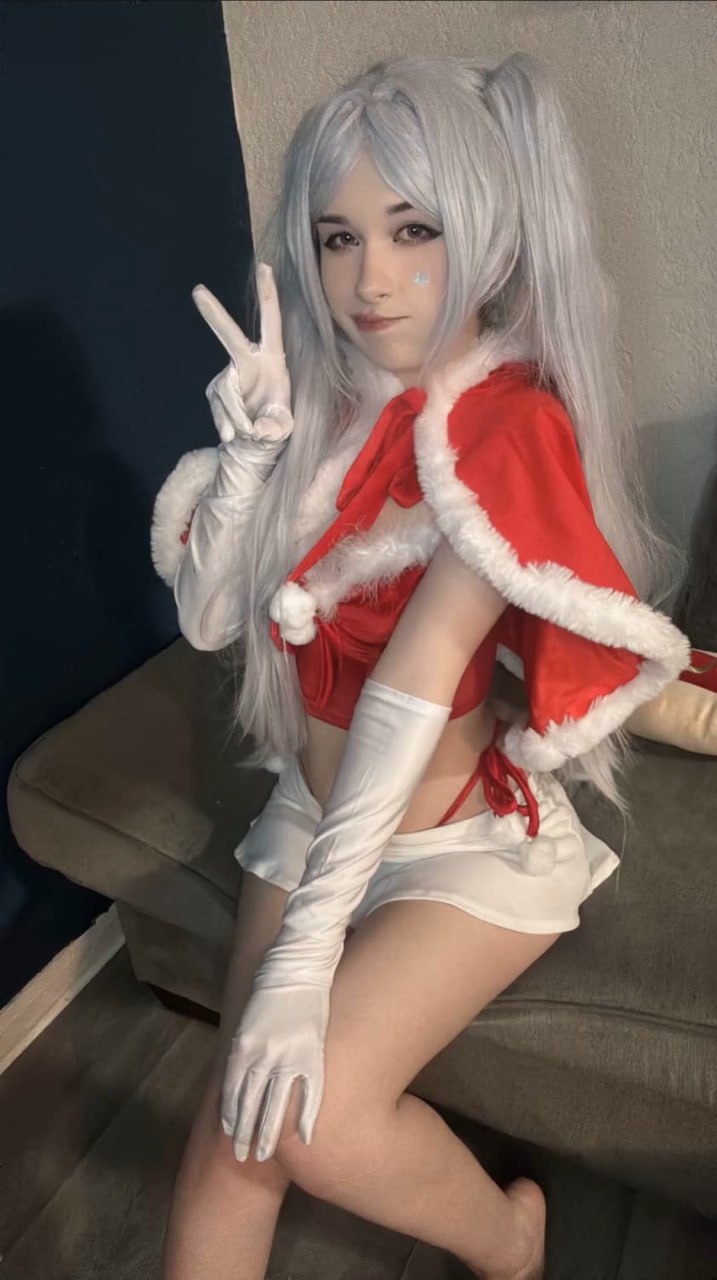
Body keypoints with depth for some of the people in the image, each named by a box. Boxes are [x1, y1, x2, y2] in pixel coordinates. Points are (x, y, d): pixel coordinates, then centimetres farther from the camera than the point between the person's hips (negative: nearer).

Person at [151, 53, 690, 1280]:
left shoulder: (511, 426, -17)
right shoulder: (325, 399, -1)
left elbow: (418, 682, -26)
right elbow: (207, 617, -3)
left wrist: (309, 947, -27)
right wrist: (248, 448, -18)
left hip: (464, 840, -5)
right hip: (313, 815, 5)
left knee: (311, 1116, -19)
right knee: (233, 1130, -1)